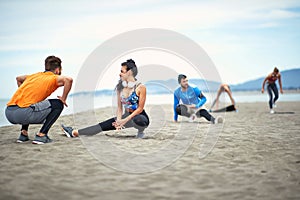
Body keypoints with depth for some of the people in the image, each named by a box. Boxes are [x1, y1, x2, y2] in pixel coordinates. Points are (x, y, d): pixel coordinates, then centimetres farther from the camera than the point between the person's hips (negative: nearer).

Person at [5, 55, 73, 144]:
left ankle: (23, 134, 24)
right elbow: (68, 79, -14)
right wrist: (63, 99, -3)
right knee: (58, 104, 6)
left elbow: (18, 79, 47)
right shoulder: (54, 78, 8)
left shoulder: (35, 75, 28)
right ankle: (41, 135, -1)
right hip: (23, 113, -8)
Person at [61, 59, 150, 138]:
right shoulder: (120, 87, 2)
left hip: (141, 118, -5)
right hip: (127, 117, 5)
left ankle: (141, 130, -8)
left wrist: (125, 120, -21)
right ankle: (74, 132, -8)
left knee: (137, 120, -42)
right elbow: (119, 107, 3)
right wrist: (119, 119, -16)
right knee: (103, 125, -8)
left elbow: (140, 108, -15)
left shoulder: (140, 87, -16)